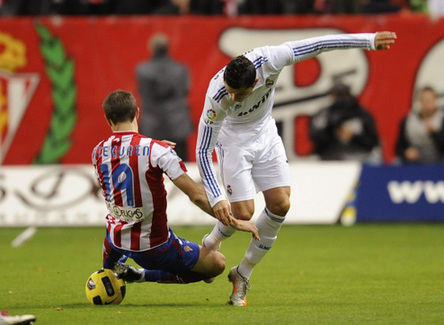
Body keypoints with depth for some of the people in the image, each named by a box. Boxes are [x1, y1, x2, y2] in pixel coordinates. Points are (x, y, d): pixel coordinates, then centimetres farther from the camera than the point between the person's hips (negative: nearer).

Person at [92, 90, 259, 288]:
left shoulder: (98, 152, -6)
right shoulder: (157, 150, -21)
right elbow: (197, 195, -22)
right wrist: (234, 223, -12)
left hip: (116, 241, 7)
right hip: (153, 247, -7)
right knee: (217, 263, 8)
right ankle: (142, 275, 0)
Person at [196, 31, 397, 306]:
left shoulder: (269, 61, -32)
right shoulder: (217, 97, -37)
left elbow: (318, 45, -21)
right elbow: (203, 150, -29)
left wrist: (369, 40, -17)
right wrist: (216, 197, -36)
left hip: (265, 134, 4)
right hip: (233, 141, -4)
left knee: (280, 205, -6)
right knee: (243, 213, -14)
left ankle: (243, 274, 10)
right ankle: (211, 243, 22)